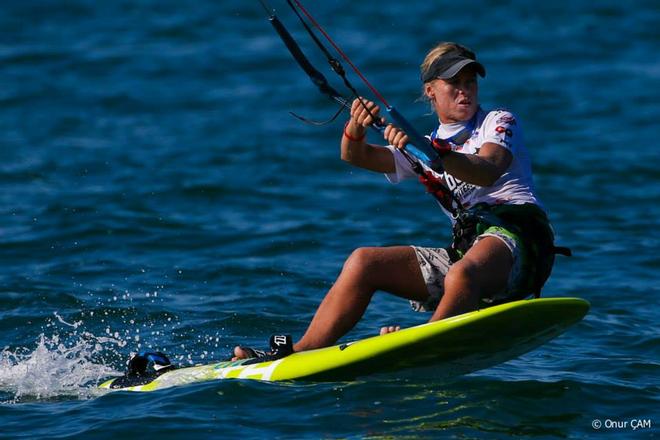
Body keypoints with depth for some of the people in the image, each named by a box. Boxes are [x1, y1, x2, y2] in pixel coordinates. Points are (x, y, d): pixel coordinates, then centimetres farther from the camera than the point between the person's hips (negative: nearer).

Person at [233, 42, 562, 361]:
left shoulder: (499, 122, 8)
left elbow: (488, 172, -15)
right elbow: (356, 156, 10)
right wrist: (356, 128, -13)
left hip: (515, 236, -5)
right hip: (465, 247, 5)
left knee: (461, 275, -38)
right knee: (364, 262, -6)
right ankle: (300, 353, -10)